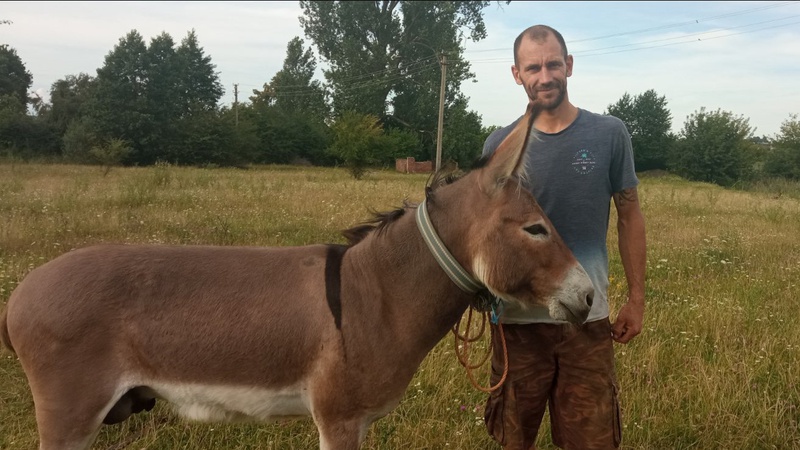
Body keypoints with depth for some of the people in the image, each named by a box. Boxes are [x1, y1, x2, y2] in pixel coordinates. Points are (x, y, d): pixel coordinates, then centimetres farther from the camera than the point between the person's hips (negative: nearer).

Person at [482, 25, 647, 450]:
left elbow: (629, 216, 4)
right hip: (517, 317, 1)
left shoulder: (609, 134, -3)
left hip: (588, 316, 0)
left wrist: (636, 298, 3)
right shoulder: (499, 144, -1)